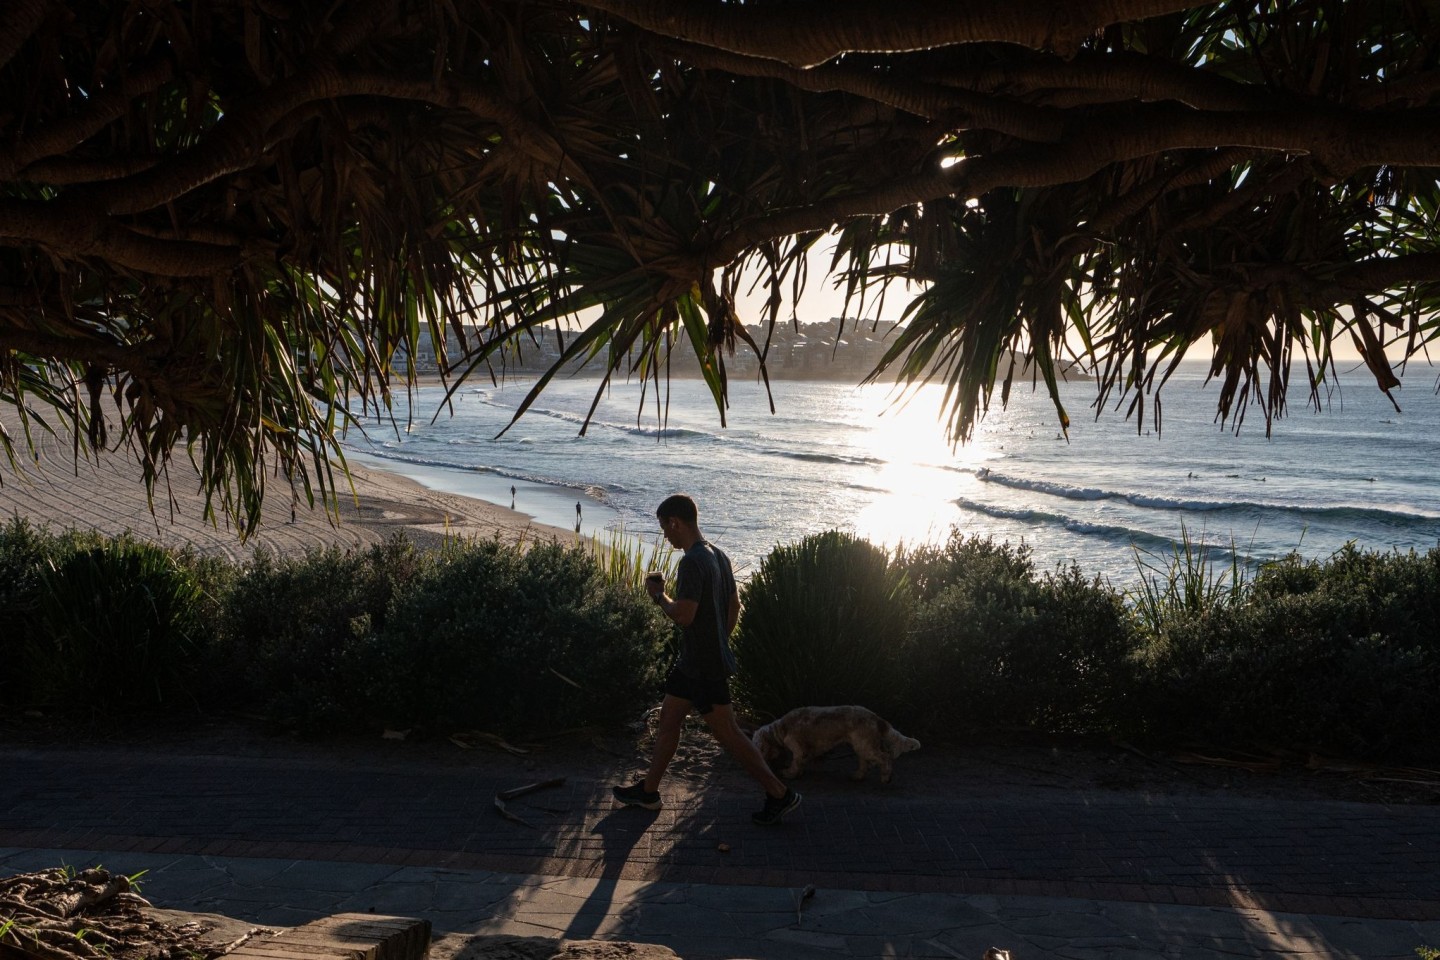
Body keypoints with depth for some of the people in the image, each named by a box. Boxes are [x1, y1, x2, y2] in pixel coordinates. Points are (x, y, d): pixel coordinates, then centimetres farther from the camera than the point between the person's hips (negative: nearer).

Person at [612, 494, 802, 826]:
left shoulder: (692, 562, -23)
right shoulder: (718, 555, 8)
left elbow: (684, 615, -28)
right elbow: (734, 605, 15)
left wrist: (658, 595, -10)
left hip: (705, 667, -10)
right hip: (694, 662, 10)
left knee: (727, 733, -1)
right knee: (668, 718, 17)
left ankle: (780, 794, 7)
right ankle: (648, 791, 29)